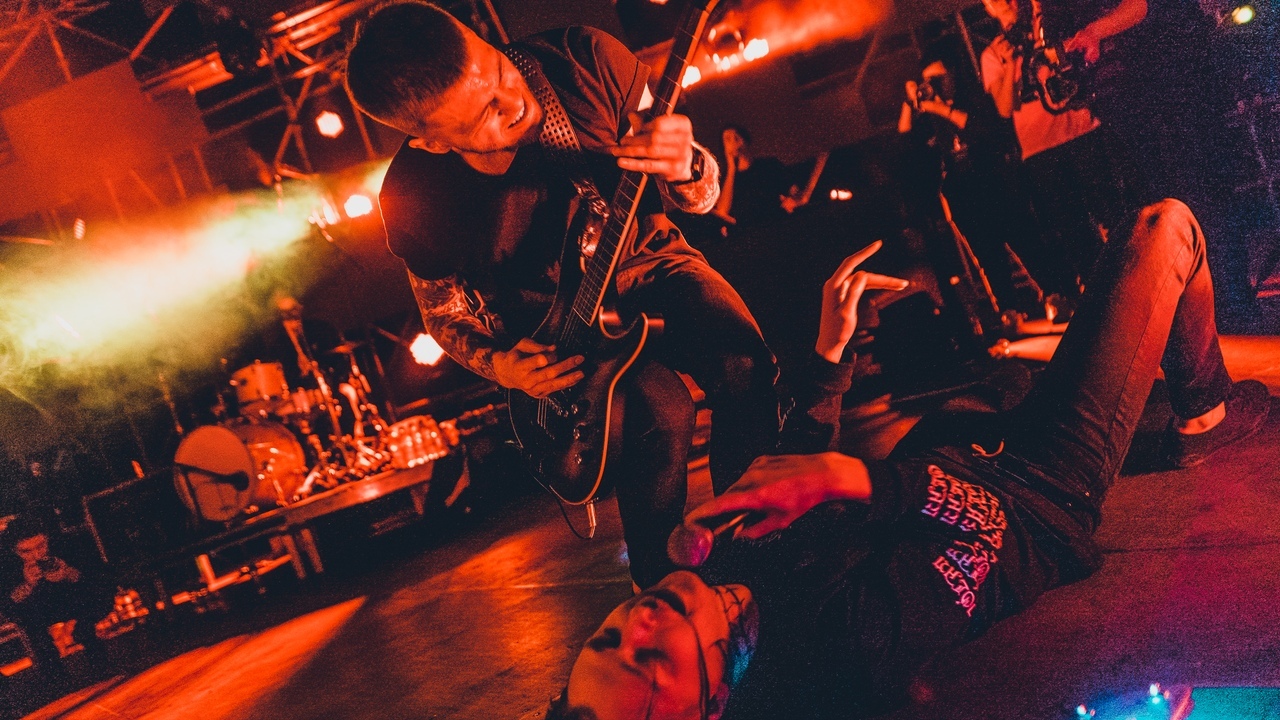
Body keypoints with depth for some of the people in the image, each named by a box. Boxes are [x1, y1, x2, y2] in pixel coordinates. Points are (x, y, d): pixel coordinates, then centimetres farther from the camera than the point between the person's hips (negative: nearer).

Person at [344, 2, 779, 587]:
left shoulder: (584, 60, -20)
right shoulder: (413, 198, -19)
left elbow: (701, 195, -10)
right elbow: (446, 315, 2)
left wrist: (685, 169, -34)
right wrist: (498, 364, -19)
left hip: (647, 259, 2)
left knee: (745, 367, -27)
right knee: (661, 416, -29)